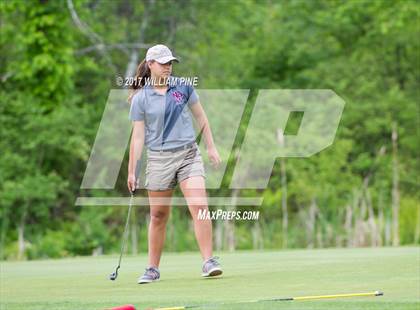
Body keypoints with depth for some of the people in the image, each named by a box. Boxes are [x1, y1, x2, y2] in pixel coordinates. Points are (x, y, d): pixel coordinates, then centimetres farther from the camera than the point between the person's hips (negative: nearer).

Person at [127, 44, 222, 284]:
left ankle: (209, 262, -13)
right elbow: (138, 136, 1)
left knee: (199, 206, -15)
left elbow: (200, 117, 14)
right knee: (158, 215, 5)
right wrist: (132, 171, -2)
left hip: (189, 154, 1)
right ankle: (153, 269, 17)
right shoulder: (140, 99, -1)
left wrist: (211, 147, 10)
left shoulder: (183, 86, 4)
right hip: (159, 159, -1)